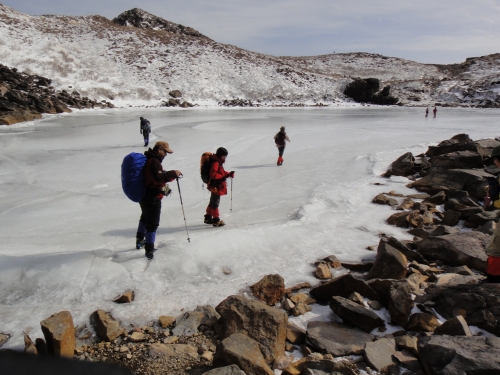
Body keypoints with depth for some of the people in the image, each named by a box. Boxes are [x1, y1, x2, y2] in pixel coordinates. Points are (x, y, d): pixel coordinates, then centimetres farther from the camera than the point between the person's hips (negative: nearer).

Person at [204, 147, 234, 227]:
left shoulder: (219, 162, 14)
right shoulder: (215, 163, -19)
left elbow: (222, 172, 19)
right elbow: (213, 174, -28)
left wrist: (229, 174, 3)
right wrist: (223, 177, -26)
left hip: (218, 186, 11)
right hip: (215, 186, -11)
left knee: (212, 202, 19)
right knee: (215, 203, -4)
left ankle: (208, 217, 30)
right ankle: (216, 220, 3)